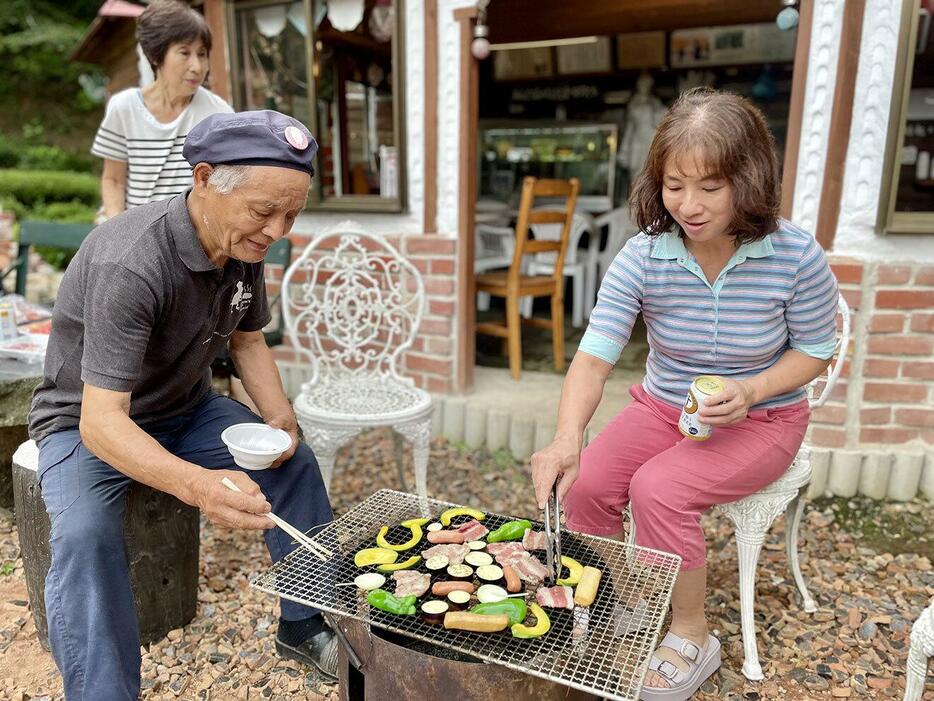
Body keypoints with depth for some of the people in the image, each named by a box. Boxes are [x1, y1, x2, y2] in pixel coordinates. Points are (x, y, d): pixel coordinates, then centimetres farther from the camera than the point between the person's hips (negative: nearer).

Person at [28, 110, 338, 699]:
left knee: (295, 459, -4)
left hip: (186, 409, 6)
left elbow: (247, 338, 4)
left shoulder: (245, 242, -11)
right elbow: (101, 419, -39)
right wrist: (198, 485, -56)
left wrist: (280, 418, -13)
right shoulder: (131, 263, -35)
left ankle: (305, 627, 11)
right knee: (85, 534, -31)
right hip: (88, 422, -6)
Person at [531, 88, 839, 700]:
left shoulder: (796, 256, -18)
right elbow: (594, 357, -23)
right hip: (664, 408, 3)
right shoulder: (642, 257, -16)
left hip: (762, 420, -2)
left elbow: (815, 351, -3)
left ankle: (693, 639, 1)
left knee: (658, 488, -27)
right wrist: (568, 438, -40)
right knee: (585, 485, -20)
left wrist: (752, 390, -22)